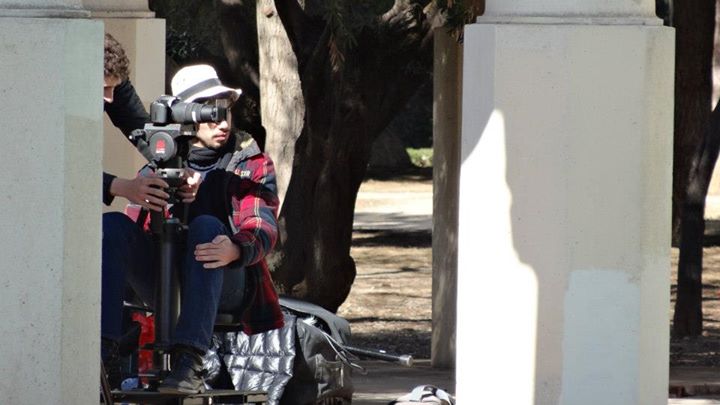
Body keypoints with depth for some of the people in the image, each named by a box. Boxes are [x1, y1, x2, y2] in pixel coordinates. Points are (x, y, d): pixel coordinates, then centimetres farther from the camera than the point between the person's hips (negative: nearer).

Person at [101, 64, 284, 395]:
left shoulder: (252, 163, 8)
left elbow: (263, 227, -9)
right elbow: (136, 225, 6)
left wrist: (235, 250, -33)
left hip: (226, 285, -2)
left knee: (207, 226, -34)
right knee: (112, 224, -21)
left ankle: (189, 361, -47)